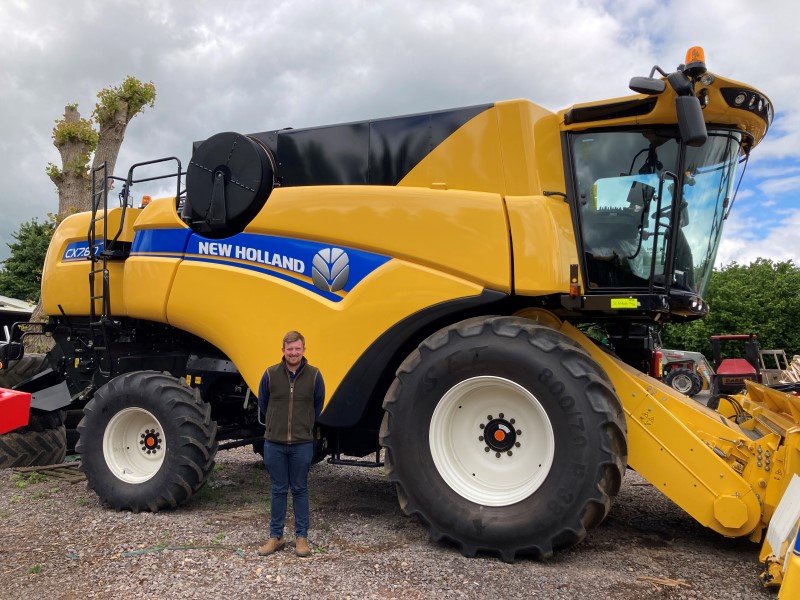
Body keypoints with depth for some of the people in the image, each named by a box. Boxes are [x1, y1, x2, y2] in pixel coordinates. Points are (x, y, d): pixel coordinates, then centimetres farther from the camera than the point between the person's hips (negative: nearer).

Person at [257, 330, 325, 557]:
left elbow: (318, 406, 10)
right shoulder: (270, 374, -5)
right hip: (274, 443, 0)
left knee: (300, 490, 9)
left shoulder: (314, 375, -4)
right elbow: (262, 405, 10)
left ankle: (301, 536, 19)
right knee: (279, 490, 10)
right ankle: (275, 536, 21)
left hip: (302, 444, 0)